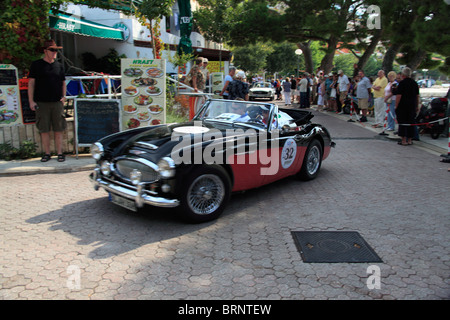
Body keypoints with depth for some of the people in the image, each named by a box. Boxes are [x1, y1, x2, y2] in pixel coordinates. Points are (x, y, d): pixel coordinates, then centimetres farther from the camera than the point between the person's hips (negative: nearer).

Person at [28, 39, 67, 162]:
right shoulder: (36, 65, 3)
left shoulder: (59, 66, 12)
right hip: (41, 103, -2)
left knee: (58, 130, 1)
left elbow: (63, 82, 18)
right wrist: (31, 101, -5)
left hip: (57, 102, 2)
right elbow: (31, 83, 2)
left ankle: (59, 153, 9)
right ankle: (47, 153, 12)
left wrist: (63, 97, 5)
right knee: (44, 130, 2)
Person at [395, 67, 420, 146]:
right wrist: (417, 106, 19)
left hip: (403, 106, -5)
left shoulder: (402, 83, -9)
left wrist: (396, 106, -8)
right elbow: (417, 96, 12)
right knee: (410, 123, 10)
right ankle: (409, 140, 14)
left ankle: (404, 140, -1)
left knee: (402, 122, 1)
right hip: (412, 106, 5)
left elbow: (399, 96, -14)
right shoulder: (414, 83, 9)